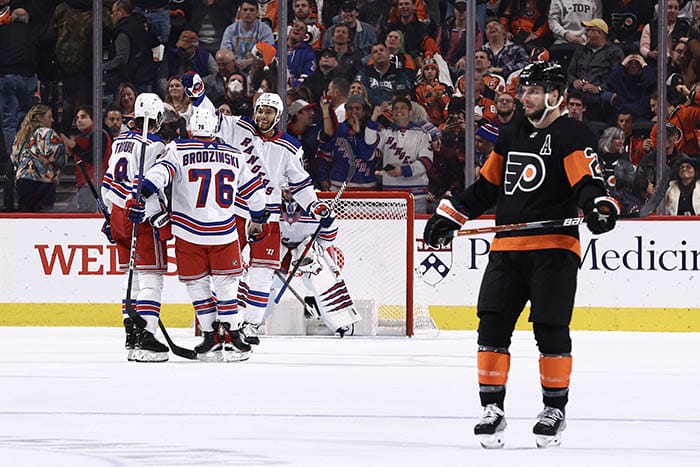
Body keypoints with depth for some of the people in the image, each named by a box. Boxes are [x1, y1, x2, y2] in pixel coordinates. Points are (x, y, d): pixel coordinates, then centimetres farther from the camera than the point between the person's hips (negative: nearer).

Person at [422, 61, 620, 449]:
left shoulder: (572, 136, -4)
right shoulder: (511, 136, 17)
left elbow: (586, 181, -15)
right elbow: (486, 185, 24)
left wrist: (599, 205, -36)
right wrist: (448, 216, 21)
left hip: (553, 247, -6)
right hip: (507, 247, 6)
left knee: (550, 330, -4)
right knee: (492, 326, -1)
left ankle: (555, 409, 10)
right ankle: (492, 409, 5)